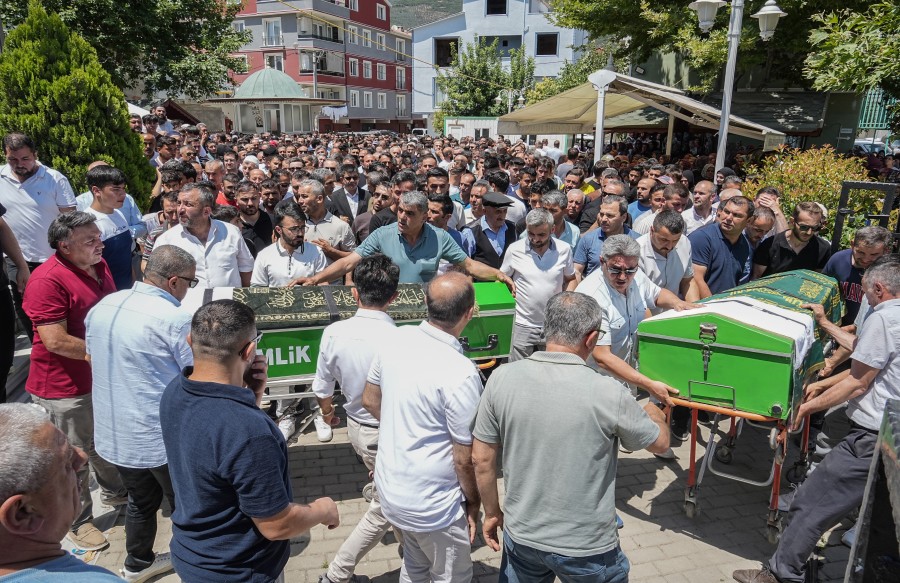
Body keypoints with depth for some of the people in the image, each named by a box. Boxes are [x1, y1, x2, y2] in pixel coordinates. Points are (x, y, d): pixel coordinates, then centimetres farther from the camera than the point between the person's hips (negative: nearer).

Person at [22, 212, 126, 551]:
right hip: (66, 387, -8)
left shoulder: (99, 266, 3)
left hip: (104, 378, 8)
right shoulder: (48, 280, -23)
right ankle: (78, 522, 29)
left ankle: (114, 491, 48)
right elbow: (56, 341, -27)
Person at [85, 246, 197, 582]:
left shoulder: (101, 307, 1)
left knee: (140, 501, 26)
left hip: (113, 432, 7)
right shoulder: (175, 319, -23)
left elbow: (92, 356, 17)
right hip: (161, 436, -7)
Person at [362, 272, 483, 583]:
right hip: (431, 505, -6)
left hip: (389, 485, 6)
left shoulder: (396, 338, -10)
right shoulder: (461, 374, -30)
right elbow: (464, 458, -20)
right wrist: (473, 502, -1)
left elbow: (370, 401, 5)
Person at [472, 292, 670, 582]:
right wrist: (654, 413, 19)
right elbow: (660, 443, -3)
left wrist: (491, 512, 11)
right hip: (586, 547, -2)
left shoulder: (502, 379, -15)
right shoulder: (608, 394, -22)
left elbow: (482, 458, -5)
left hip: (522, 536, 2)